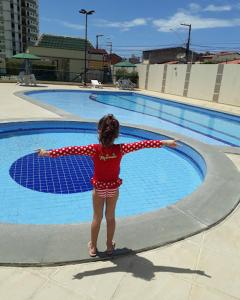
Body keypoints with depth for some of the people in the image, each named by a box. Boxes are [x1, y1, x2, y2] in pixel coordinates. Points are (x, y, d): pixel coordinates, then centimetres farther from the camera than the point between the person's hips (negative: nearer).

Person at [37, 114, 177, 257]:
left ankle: (93, 247, 34)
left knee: (97, 218, 17)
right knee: (110, 217, 19)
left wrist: (49, 152, -14)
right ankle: (110, 245, 36)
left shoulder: (94, 149, -23)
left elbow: (72, 150, -22)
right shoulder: (120, 149, -21)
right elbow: (142, 144, -18)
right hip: (113, 188, 1)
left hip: (98, 188, -1)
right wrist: (164, 142, -11)